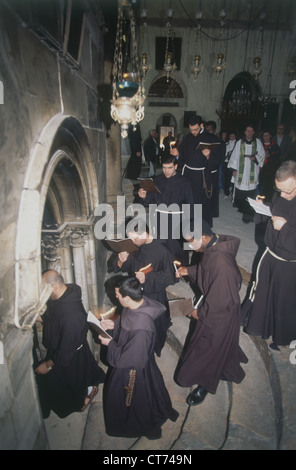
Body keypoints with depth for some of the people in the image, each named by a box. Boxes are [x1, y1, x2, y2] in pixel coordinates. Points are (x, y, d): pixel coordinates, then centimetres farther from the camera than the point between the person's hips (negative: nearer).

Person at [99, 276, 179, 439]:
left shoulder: (140, 328, -44)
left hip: (133, 369, -8)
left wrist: (110, 344, -18)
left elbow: (131, 358, -30)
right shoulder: (142, 302, -19)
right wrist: (114, 324, -7)